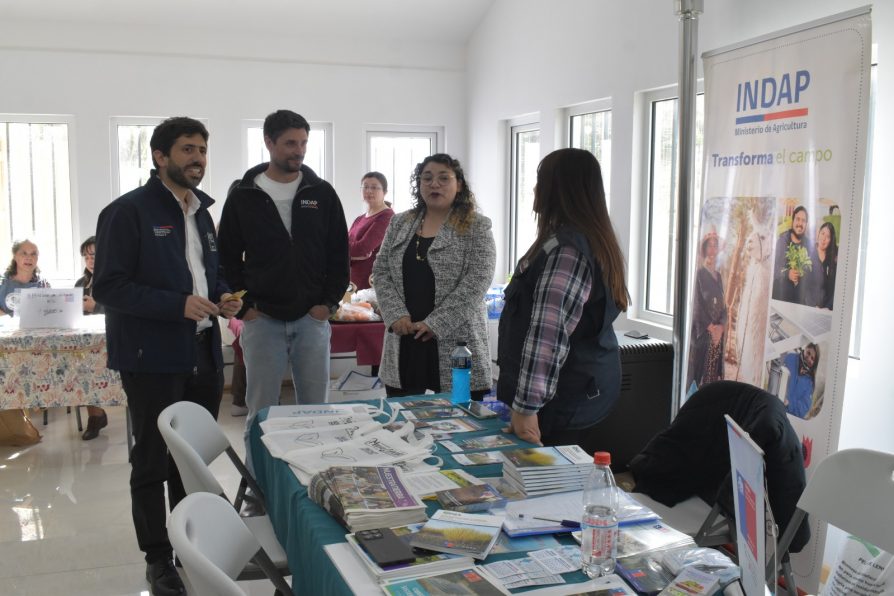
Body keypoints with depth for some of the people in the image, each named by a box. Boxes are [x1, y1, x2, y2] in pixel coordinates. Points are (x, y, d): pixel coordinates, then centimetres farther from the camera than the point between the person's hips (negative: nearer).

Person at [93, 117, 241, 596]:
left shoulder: (202, 213, 13)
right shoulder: (127, 212, -10)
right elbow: (108, 287, -15)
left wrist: (221, 297, 1)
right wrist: (178, 305, -23)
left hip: (203, 357, 7)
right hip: (152, 359, -7)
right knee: (152, 462, 7)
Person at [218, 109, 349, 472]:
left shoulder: (322, 193, 4)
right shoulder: (243, 195, 1)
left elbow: (339, 254, 8)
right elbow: (227, 257, 5)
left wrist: (329, 302, -1)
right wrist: (244, 305, -4)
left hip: (312, 319, 1)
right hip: (262, 320, -1)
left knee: (315, 409, 8)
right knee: (260, 411, 5)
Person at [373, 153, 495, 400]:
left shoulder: (476, 227, -3)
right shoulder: (399, 224, 11)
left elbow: (476, 281, -11)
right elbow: (381, 272, 8)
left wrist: (435, 323, -16)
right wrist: (396, 315, -8)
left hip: (454, 340, -4)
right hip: (404, 339, 4)